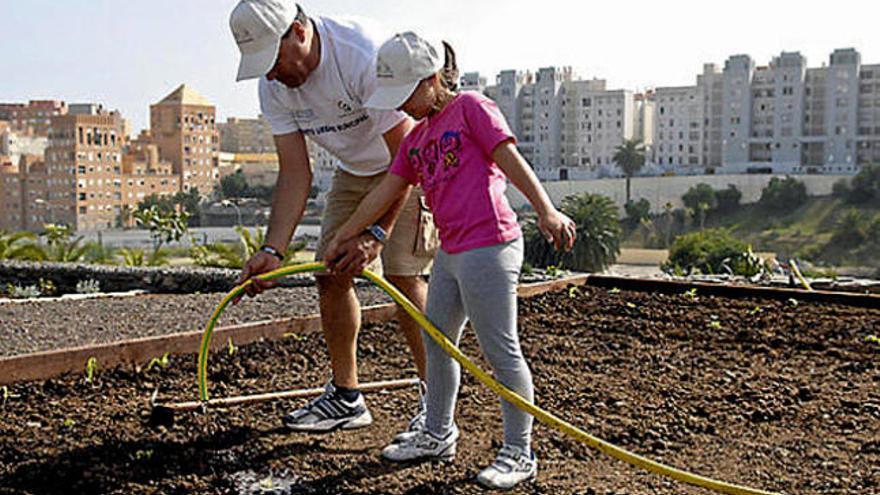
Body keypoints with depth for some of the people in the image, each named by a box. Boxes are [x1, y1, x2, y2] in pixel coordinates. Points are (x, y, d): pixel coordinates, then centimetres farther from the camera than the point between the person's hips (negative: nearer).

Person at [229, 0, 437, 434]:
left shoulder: (365, 53, -32)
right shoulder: (274, 85, -11)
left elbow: (406, 153, -30)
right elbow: (295, 174, -11)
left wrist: (378, 231, -35)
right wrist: (272, 250, -22)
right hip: (355, 171, 7)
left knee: (403, 273, -18)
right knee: (331, 275, 2)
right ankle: (345, 398, 15)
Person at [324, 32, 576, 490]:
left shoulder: (471, 107, -4)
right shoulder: (416, 138, 18)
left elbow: (511, 159, -13)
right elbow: (384, 193, 20)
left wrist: (546, 210, -24)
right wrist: (341, 239, 22)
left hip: (489, 249, -9)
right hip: (450, 253, 9)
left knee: (501, 352, -3)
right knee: (436, 343, 17)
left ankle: (519, 453, 8)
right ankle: (438, 435, 33)